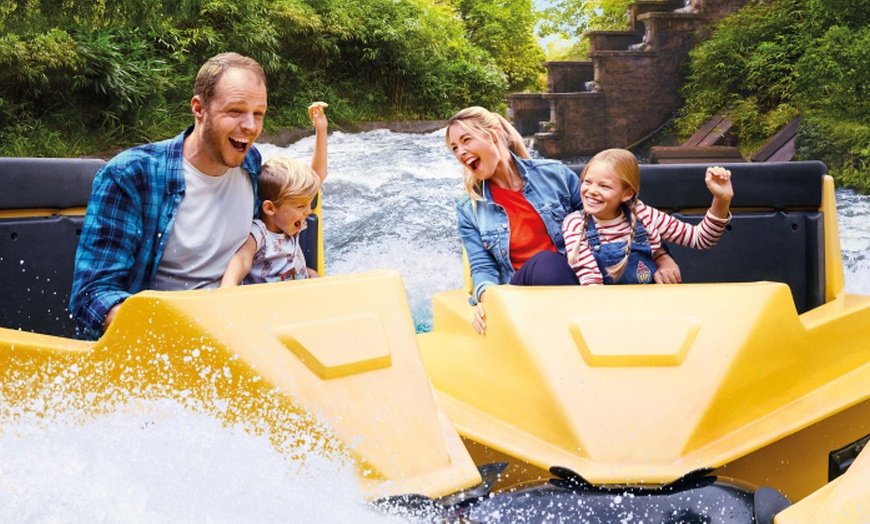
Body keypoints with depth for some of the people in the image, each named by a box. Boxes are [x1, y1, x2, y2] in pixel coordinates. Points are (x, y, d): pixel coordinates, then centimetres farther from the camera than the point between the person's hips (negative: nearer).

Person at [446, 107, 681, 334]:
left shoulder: (553, 173, 10)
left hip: (574, 279, 1)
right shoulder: (468, 209, 13)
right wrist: (486, 296, -20)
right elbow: (482, 268, 5)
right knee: (544, 262, -34)